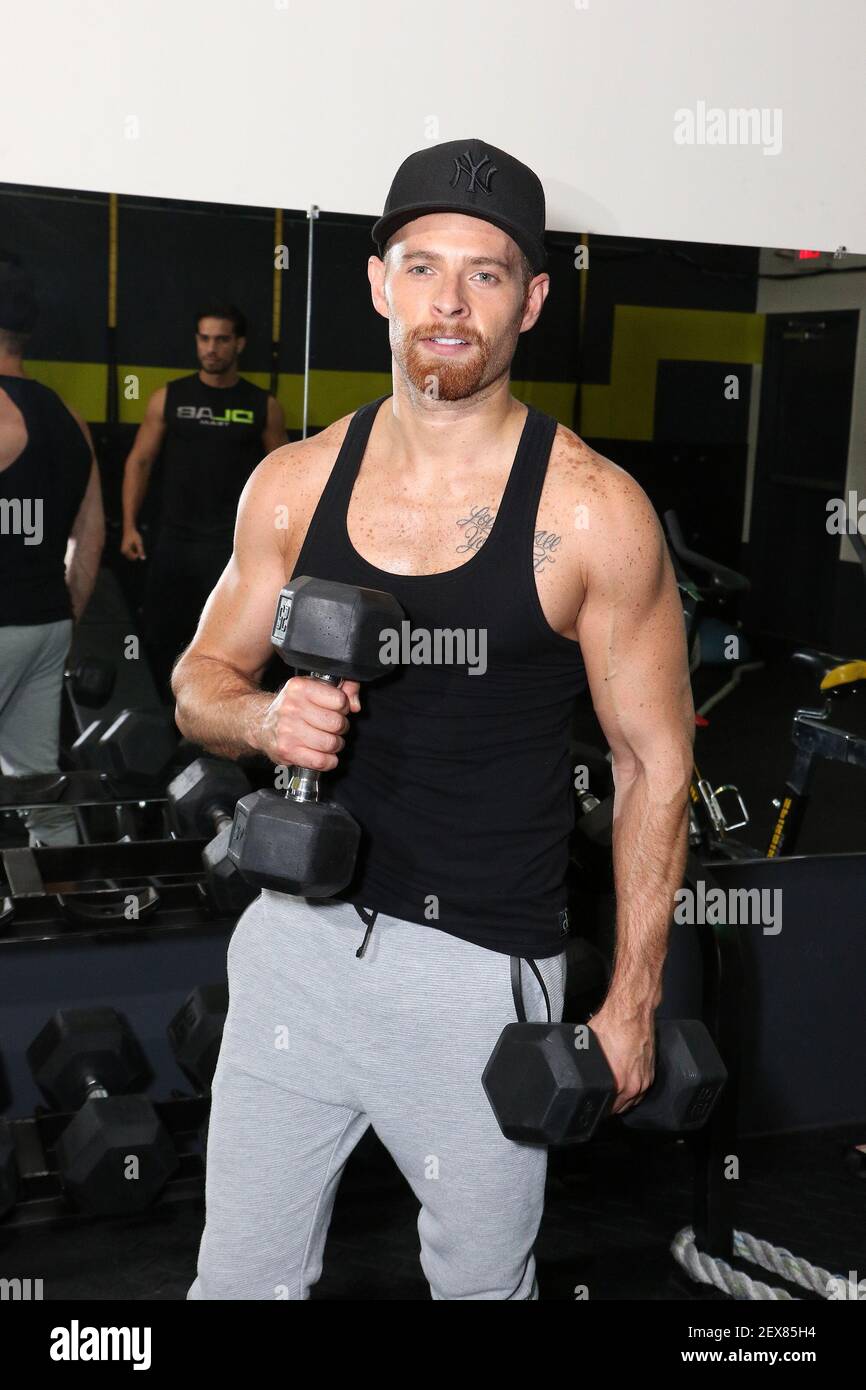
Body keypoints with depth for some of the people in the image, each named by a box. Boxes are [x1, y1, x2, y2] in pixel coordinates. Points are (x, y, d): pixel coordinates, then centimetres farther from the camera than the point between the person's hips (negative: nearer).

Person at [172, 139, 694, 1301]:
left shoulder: (592, 512, -10)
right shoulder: (295, 483, 1)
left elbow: (654, 764, -5)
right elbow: (201, 680, 11)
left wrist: (632, 1005, -4)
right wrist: (262, 717, -13)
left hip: (480, 968, -3)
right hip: (299, 934, 3)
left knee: (483, 1276, 16)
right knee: (240, 1275, 14)